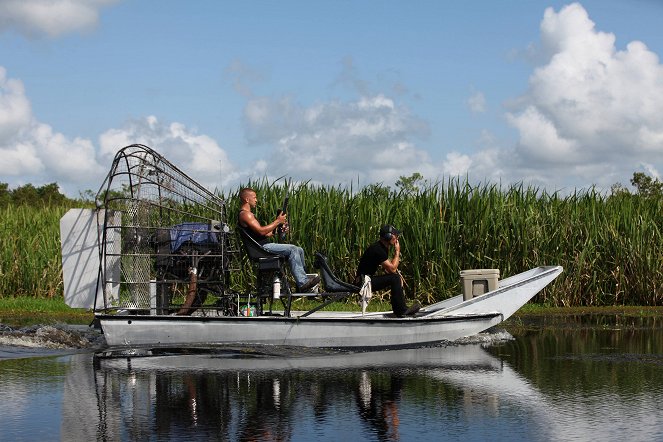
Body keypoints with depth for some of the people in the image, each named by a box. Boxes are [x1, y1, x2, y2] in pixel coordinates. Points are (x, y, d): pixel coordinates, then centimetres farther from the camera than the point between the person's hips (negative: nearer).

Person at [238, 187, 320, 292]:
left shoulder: (249, 214, 23)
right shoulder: (244, 214, -11)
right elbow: (261, 231, -22)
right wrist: (277, 221, -13)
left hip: (265, 245, 10)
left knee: (299, 250, 5)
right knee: (292, 249, -21)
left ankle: (302, 279, 6)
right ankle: (302, 283, -25)